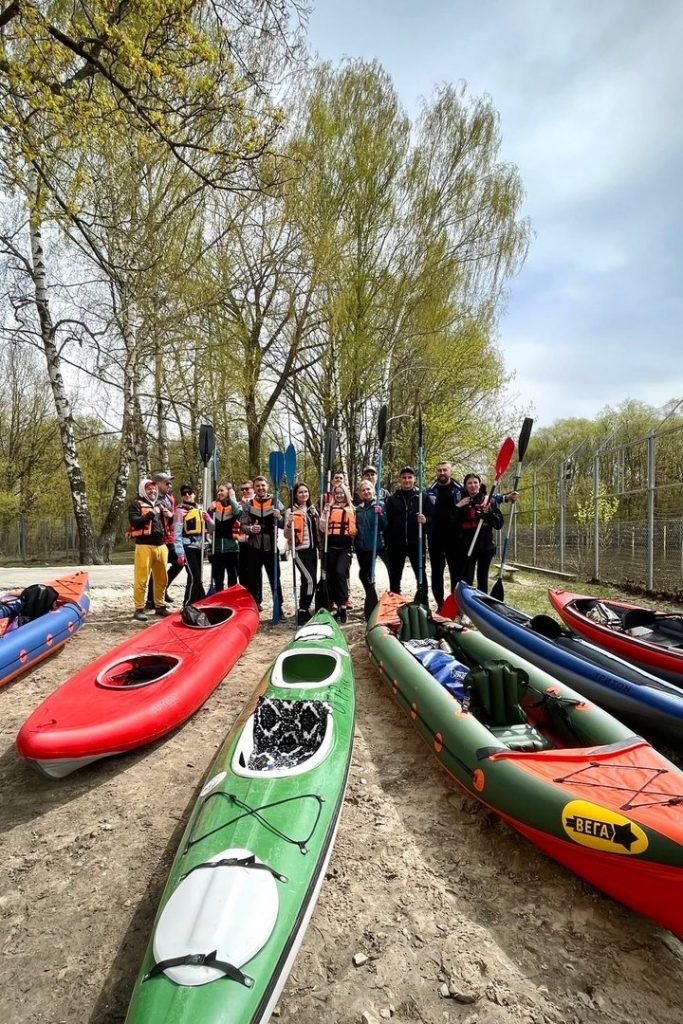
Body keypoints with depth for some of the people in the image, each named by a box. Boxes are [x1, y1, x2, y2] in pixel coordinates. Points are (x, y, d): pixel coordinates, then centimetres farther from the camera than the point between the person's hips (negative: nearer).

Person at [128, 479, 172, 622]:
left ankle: (159, 606, 21)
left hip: (161, 546, 6)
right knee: (141, 579, -5)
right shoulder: (136, 504, 2)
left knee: (161, 578, 11)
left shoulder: (159, 505, 21)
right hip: (144, 546, -6)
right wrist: (149, 515, -25)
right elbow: (134, 521, -13)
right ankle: (139, 609, 2)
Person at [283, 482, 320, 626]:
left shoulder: (312, 509, 12)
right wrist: (289, 524, -29)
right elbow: (287, 535, -11)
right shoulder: (291, 511, -7)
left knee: (307, 580, 11)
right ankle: (302, 612, -5)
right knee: (310, 579, -16)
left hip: (312, 549, 6)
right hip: (300, 550, -6)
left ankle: (305, 610, 24)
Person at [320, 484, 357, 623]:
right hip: (331, 546, 2)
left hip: (345, 546, -1)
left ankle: (342, 605, -11)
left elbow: (355, 528, 19)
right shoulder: (329, 508, 7)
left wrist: (354, 536, 0)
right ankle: (337, 605, 19)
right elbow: (323, 528, 1)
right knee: (331, 575, 6)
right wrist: (325, 512, -9)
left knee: (340, 572, -19)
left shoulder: (352, 509, 10)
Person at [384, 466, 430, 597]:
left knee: (421, 575, 5)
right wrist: (387, 541, -5)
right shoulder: (392, 499, 8)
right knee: (394, 576, 10)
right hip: (396, 543, 2)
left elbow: (432, 517, 0)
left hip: (416, 543, -2)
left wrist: (425, 520, -22)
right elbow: (386, 521, 5)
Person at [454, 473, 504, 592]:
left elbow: (499, 524, 1)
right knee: (467, 578, -6)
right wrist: (457, 508, -12)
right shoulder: (462, 502, 6)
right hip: (467, 546, -1)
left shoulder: (489, 501, 4)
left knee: (483, 578, 10)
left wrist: (489, 512, -15)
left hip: (486, 545, 1)